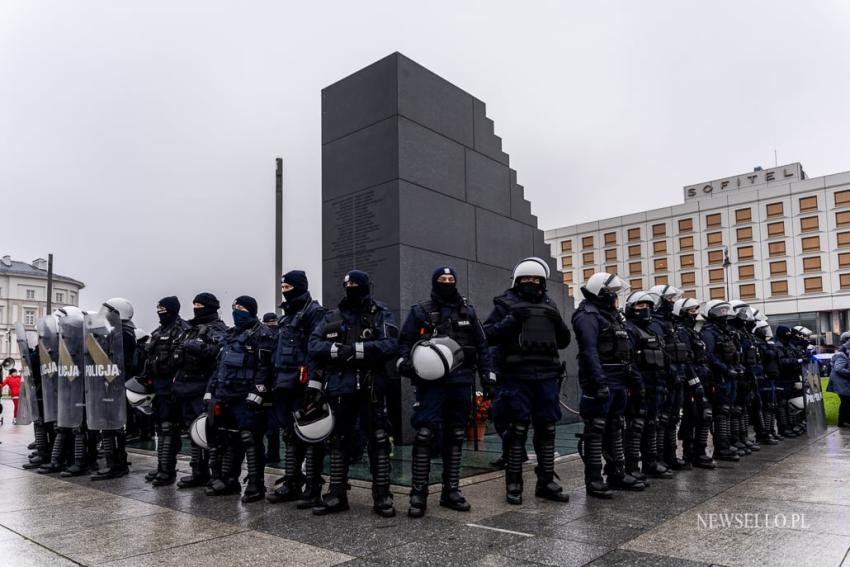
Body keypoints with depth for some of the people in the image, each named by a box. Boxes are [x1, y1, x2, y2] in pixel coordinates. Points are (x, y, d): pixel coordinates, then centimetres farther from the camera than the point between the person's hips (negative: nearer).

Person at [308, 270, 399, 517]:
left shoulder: (381, 314, 1)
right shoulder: (332, 316, 13)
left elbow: (390, 345, -13)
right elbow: (314, 344, 5)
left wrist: (356, 349, -19)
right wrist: (336, 349, -13)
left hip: (371, 387, -3)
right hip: (339, 387, 4)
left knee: (378, 441, -1)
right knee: (338, 441, 11)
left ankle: (382, 496, 9)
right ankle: (337, 495, 22)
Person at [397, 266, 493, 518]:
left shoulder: (467, 311, 13)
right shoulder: (420, 311, 5)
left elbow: (481, 345, 16)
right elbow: (405, 342, 6)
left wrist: (487, 374, 9)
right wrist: (405, 361, -14)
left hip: (461, 382, 4)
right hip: (431, 382, -4)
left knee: (455, 437, 9)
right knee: (425, 435, -12)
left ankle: (451, 490, 20)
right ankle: (418, 493, -2)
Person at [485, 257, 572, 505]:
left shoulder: (549, 305, 17)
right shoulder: (506, 303, 4)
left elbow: (564, 341, 19)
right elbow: (488, 335, -5)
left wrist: (558, 322, 0)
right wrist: (511, 320, -16)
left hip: (547, 376, 5)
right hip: (517, 376, -4)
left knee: (547, 428, 8)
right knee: (518, 429, 0)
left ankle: (546, 482, 20)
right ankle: (513, 483, 10)